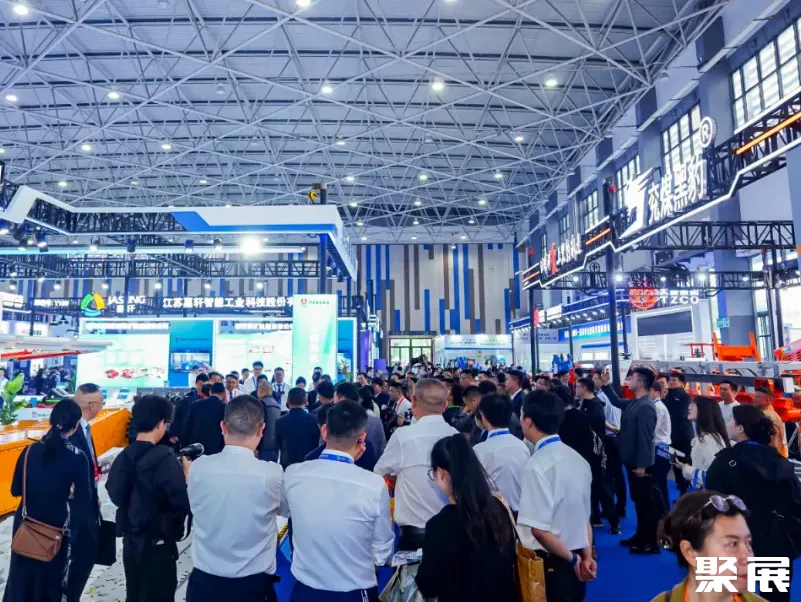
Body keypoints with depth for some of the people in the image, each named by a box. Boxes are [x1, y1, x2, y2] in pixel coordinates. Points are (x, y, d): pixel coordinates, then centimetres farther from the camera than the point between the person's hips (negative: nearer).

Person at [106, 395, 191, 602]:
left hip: (131, 540, 7)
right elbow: (184, 502, -25)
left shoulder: (125, 456, -3)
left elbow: (115, 495, 9)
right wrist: (186, 474, -10)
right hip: (157, 543, -7)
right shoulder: (164, 458, -23)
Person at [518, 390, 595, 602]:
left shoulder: (538, 465, -20)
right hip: (573, 564, 7)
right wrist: (586, 557, 12)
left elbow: (539, 528, -23)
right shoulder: (578, 459, 5)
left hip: (549, 565, -7)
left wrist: (572, 559, -9)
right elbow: (584, 518, 9)